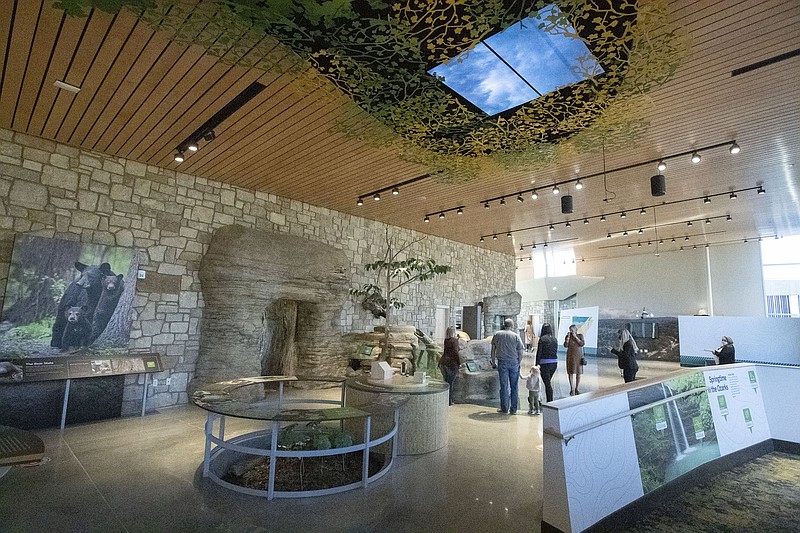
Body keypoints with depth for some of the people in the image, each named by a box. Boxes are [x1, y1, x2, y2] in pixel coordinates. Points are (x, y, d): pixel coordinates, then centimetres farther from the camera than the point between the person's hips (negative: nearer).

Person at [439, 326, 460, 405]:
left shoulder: (446, 340, 11)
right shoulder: (454, 341, -10)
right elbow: (455, 353, -15)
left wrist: (457, 337, 22)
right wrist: (459, 363, -8)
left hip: (443, 362, 7)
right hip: (451, 363, -7)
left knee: (446, 381, 17)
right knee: (450, 382, 1)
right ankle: (449, 401, 5)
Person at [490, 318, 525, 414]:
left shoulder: (497, 335, 3)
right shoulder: (516, 336, -1)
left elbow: (493, 350, 6)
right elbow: (521, 351, -2)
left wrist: (493, 362, 15)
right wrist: (518, 363, 9)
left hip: (502, 363, 0)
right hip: (514, 363, 0)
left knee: (504, 386, 5)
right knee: (514, 386, 8)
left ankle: (504, 409, 9)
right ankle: (513, 409, 12)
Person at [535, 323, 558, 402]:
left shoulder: (542, 339, -10)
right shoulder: (554, 339, 6)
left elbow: (539, 353, -10)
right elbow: (555, 351, 9)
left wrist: (537, 364, -5)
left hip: (545, 363, -6)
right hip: (554, 363, 6)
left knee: (547, 384, -1)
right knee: (548, 382, 20)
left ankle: (550, 402, 0)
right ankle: (550, 401, 26)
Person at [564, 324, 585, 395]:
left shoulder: (580, 335, 3)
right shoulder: (568, 336, 2)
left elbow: (582, 344, -10)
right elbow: (565, 345, -9)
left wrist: (575, 337, -14)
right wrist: (568, 337, -15)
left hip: (579, 357, 1)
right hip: (571, 357, -1)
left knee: (579, 373, 6)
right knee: (572, 373, -7)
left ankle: (576, 389, 19)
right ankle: (572, 390, -3)